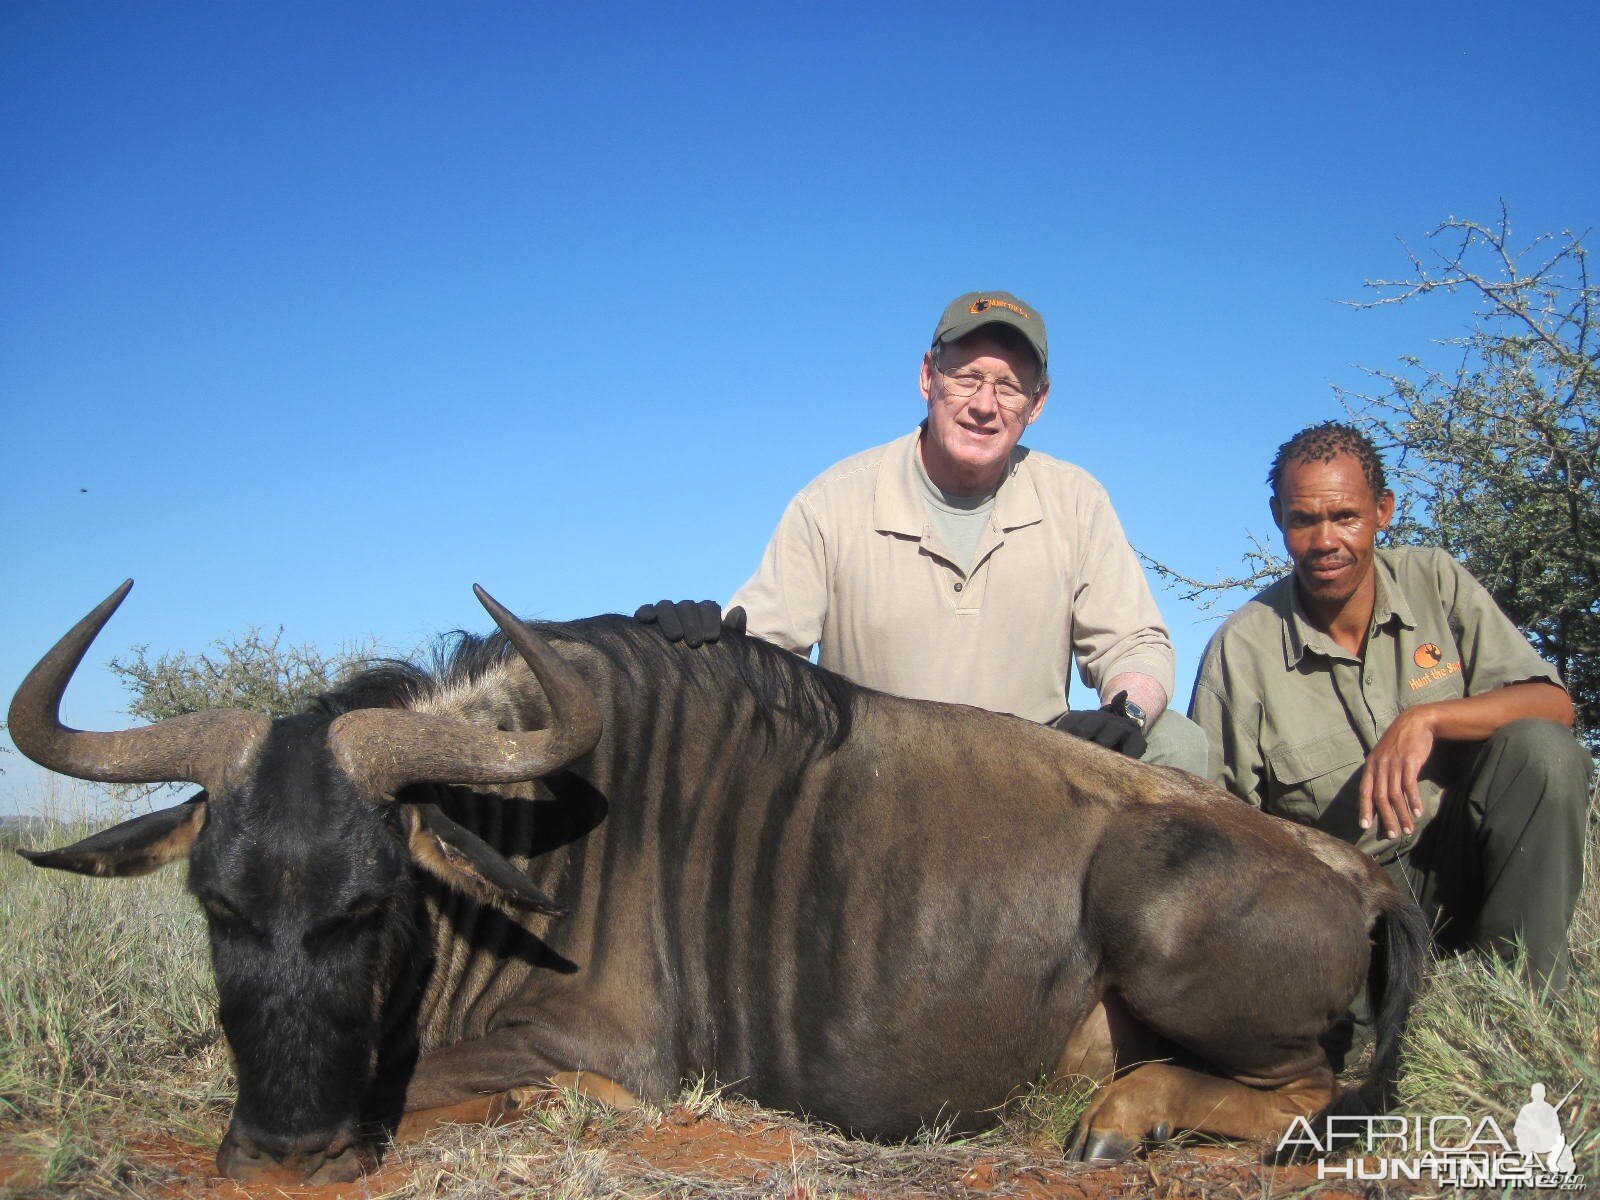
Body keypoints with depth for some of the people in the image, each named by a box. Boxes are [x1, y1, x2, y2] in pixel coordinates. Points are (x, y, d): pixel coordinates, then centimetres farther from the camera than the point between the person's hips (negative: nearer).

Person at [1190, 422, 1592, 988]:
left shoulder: (1435, 581, 0)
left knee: (1541, 749, -24)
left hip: (1456, 865, 3)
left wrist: (1425, 718, -24)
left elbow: (1553, 705, -7)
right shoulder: (1241, 649, -8)